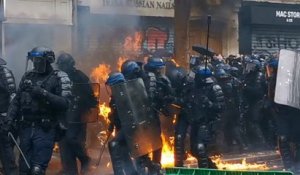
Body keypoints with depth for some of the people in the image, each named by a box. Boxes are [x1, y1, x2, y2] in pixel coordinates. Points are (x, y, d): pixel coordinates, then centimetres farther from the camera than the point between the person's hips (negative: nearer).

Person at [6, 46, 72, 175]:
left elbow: (65, 103, -13)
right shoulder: (28, 76, 12)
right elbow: (17, 100, 16)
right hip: (25, 128, 5)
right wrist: (10, 116, 2)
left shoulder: (58, 78, -3)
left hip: (45, 130, -5)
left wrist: (44, 94, -20)